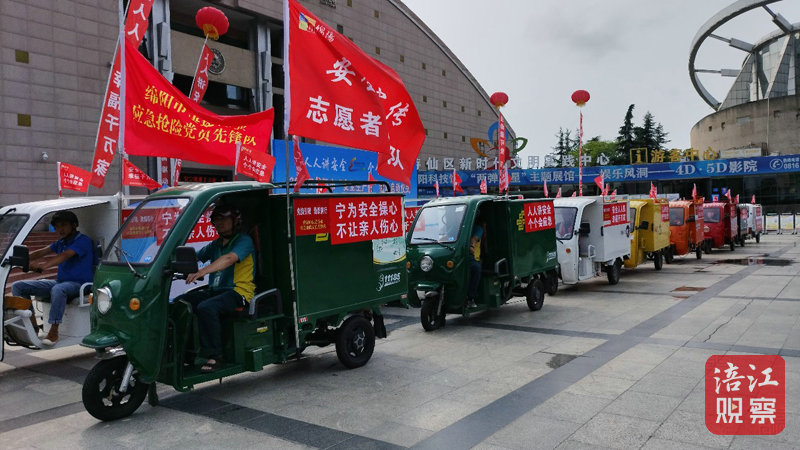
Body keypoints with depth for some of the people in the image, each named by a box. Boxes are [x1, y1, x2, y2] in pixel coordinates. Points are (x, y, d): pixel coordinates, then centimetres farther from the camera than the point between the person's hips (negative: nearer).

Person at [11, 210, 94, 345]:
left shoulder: (83, 240, -8)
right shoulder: (61, 243, 20)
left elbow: (65, 256, -25)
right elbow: (41, 252, 7)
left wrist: (44, 265, -40)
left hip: (79, 284, -9)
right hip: (60, 282, 9)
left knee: (58, 289, -42)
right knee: (18, 286, -1)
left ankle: (53, 332, -32)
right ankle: (32, 326, -7)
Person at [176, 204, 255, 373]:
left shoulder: (244, 241, -6)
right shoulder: (216, 244, 22)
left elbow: (229, 259, -24)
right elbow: (195, 257, 15)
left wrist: (201, 272, -38)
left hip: (238, 291, -8)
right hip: (213, 290, 8)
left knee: (206, 308, -33)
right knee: (179, 303, -8)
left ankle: (213, 355, -22)